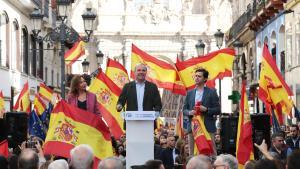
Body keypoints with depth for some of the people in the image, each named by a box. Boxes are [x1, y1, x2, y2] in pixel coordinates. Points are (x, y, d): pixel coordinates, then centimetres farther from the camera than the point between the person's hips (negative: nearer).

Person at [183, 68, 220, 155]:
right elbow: (184, 109, 15)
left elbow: (218, 110, 2)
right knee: (192, 153, 2)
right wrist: (189, 112, -6)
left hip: (208, 127, -3)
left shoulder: (211, 92, 6)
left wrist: (206, 109, -14)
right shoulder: (190, 93, 16)